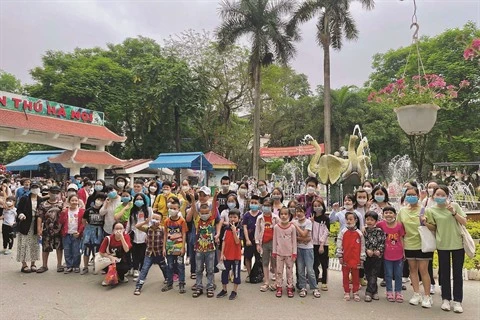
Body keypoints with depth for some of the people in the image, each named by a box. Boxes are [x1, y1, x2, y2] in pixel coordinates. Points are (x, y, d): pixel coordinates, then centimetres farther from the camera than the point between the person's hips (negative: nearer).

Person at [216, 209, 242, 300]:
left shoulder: (239, 229, -8)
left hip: (236, 255, -4)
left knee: (236, 273, 7)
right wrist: (222, 254, -1)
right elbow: (224, 242, 3)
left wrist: (234, 231, -25)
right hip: (227, 255, 4)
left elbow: (237, 242, -18)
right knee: (224, 272, 13)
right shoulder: (227, 229, 3)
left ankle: (234, 291, 20)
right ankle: (224, 290, 29)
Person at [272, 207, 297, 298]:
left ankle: (289, 288, 19)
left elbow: (294, 241, -3)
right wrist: (274, 252, 2)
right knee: (279, 271, 7)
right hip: (279, 253, 1)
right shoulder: (276, 227, -5)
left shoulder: (292, 227, -7)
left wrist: (294, 253, -5)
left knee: (289, 270, 9)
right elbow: (275, 240, 2)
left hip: (289, 253, -1)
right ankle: (279, 288, 17)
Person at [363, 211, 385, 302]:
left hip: (377, 256, -1)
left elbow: (382, 242, -2)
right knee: (368, 275, 7)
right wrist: (367, 250, -14)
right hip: (367, 256, 2)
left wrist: (379, 251, -15)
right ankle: (374, 291, 19)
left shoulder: (380, 231, -2)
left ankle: (369, 292, 5)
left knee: (373, 275, -2)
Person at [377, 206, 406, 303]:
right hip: (387, 255, 0)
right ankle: (389, 292, 23)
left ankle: (398, 292, 25)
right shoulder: (381, 224, -8)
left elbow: (401, 239, -1)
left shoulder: (399, 225, -7)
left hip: (398, 254, 1)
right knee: (388, 274, 10)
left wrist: (403, 251, 1)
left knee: (398, 274, 12)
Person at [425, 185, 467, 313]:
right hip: (442, 245, 0)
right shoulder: (431, 210, -4)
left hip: (458, 244, 0)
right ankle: (446, 299, 21)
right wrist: (426, 223, -15)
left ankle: (457, 301, 16)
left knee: (457, 273, 7)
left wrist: (454, 213, -17)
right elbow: (433, 228, 4)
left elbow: (464, 222, -3)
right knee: (444, 273, 9)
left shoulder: (454, 205, -3)